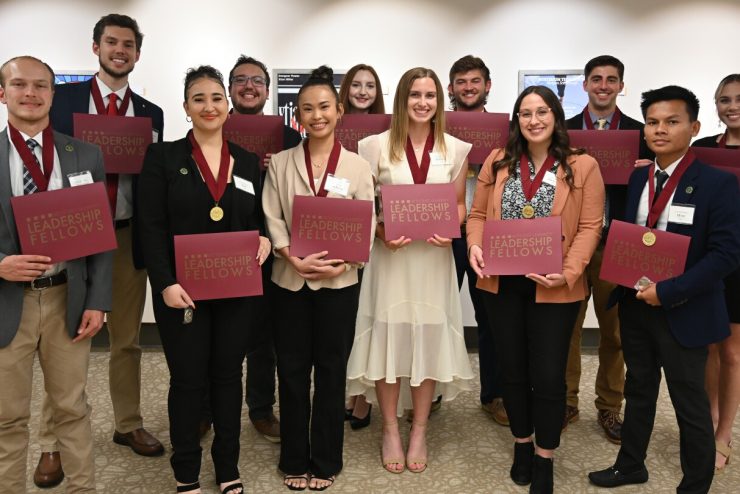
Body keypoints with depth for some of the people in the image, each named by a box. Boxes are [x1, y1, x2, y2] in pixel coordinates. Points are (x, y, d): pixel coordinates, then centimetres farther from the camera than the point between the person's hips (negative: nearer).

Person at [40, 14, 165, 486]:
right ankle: (54, 444, 16)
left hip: (128, 235, 2)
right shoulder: (63, 98, 2)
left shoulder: (150, 113, 8)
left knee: (127, 339, 12)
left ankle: (129, 424, 28)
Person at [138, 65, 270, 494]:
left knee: (229, 375, 12)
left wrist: (265, 239, -9)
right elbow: (152, 227, -7)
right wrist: (166, 283, -16)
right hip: (183, 291, -2)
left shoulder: (249, 161, 8)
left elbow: (259, 219, 14)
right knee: (188, 380, 6)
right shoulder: (163, 157, -1)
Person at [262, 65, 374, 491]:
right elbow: (272, 220, -2)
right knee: (292, 371, 9)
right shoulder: (280, 163, 4)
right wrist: (295, 259, -17)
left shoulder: (357, 165, 1)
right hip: (290, 280, 1)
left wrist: (342, 264, -19)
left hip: (340, 281, -1)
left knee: (331, 371, 8)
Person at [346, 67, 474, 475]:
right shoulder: (377, 146, 0)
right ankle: (390, 432, 20)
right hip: (390, 255, -1)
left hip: (434, 257, 2)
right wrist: (381, 233, -15)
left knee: (429, 339, 7)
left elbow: (459, 205, 10)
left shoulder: (455, 149, 5)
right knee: (389, 338, 3)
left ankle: (419, 432, 23)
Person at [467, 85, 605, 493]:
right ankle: (522, 446, 37)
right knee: (512, 369, 16)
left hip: (555, 288, -3)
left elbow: (589, 227, -7)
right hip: (502, 283, 3)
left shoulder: (583, 166, -3)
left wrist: (568, 271, -20)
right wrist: (475, 245, -13)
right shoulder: (497, 162, 6)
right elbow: (478, 213, 7)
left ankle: (544, 460, 25)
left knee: (548, 375, 5)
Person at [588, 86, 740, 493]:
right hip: (635, 305, 6)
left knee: (690, 404, 10)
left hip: (683, 312, -5)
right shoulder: (637, 178, 6)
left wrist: (667, 291, -22)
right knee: (639, 390, 21)